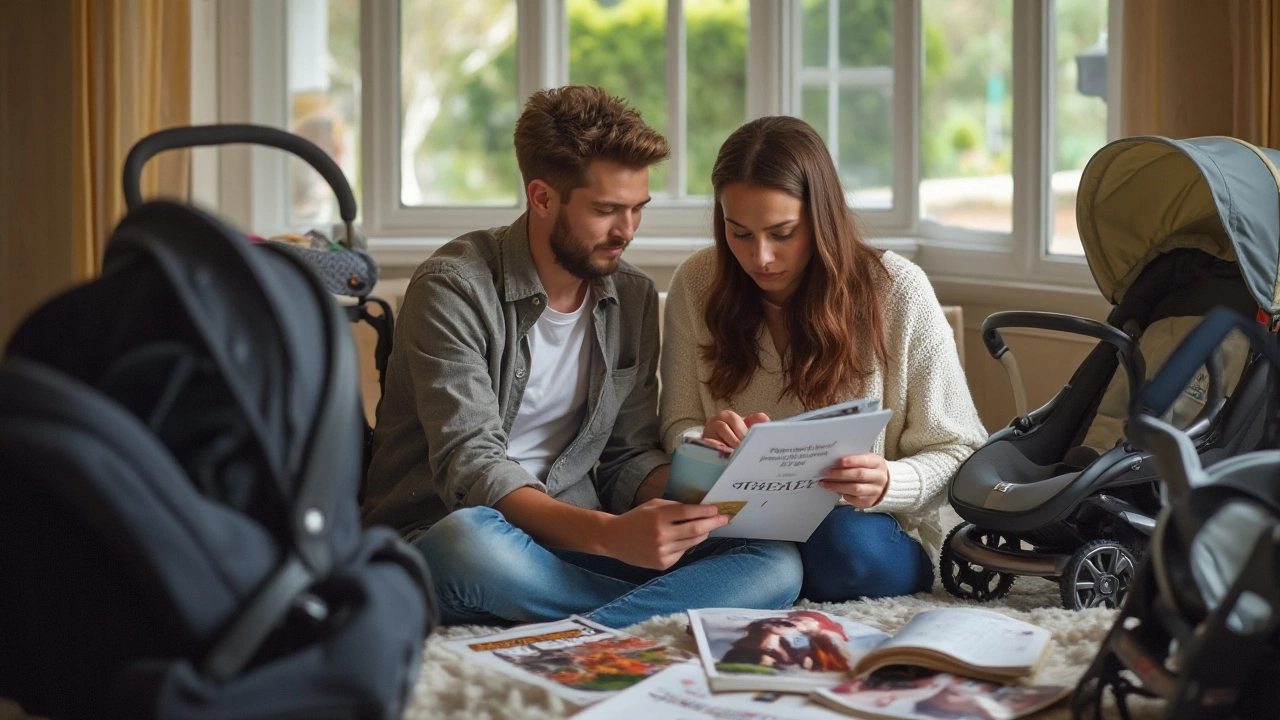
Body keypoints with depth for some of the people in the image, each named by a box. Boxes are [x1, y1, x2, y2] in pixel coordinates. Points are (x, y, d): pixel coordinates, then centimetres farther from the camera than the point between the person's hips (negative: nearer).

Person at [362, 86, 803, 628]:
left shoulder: (634, 297, 11)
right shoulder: (454, 288, -10)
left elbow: (627, 460, 13)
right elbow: (471, 470, -19)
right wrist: (609, 534, -34)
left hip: (571, 545, 6)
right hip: (439, 538, -5)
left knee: (776, 562, -18)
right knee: (470, 539, -43)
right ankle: (680, 607, -22)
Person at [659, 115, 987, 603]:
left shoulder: (897, 291, -8)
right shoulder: (697, 284, 0)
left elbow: (957, 453, -5)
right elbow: (676, 430, 5)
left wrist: (886, 485, -28)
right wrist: (708, 442, -22)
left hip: (870, 533, -1)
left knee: (845, 541, -37)